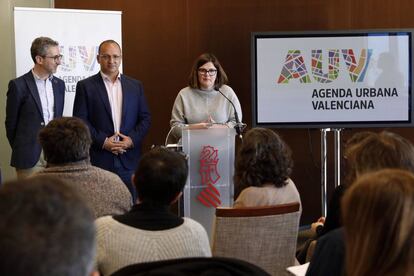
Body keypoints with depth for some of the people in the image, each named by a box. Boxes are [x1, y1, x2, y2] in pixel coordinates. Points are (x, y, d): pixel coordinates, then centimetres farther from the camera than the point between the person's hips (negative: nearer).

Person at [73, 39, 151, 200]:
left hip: (129, 160, 3)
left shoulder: (135, 86, 13)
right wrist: (102, 141, -11)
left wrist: (132, 139, -6)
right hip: (99, 159, -3)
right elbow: (79, 121, -1)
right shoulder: (85, 86, 4)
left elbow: (145, 118, 11)